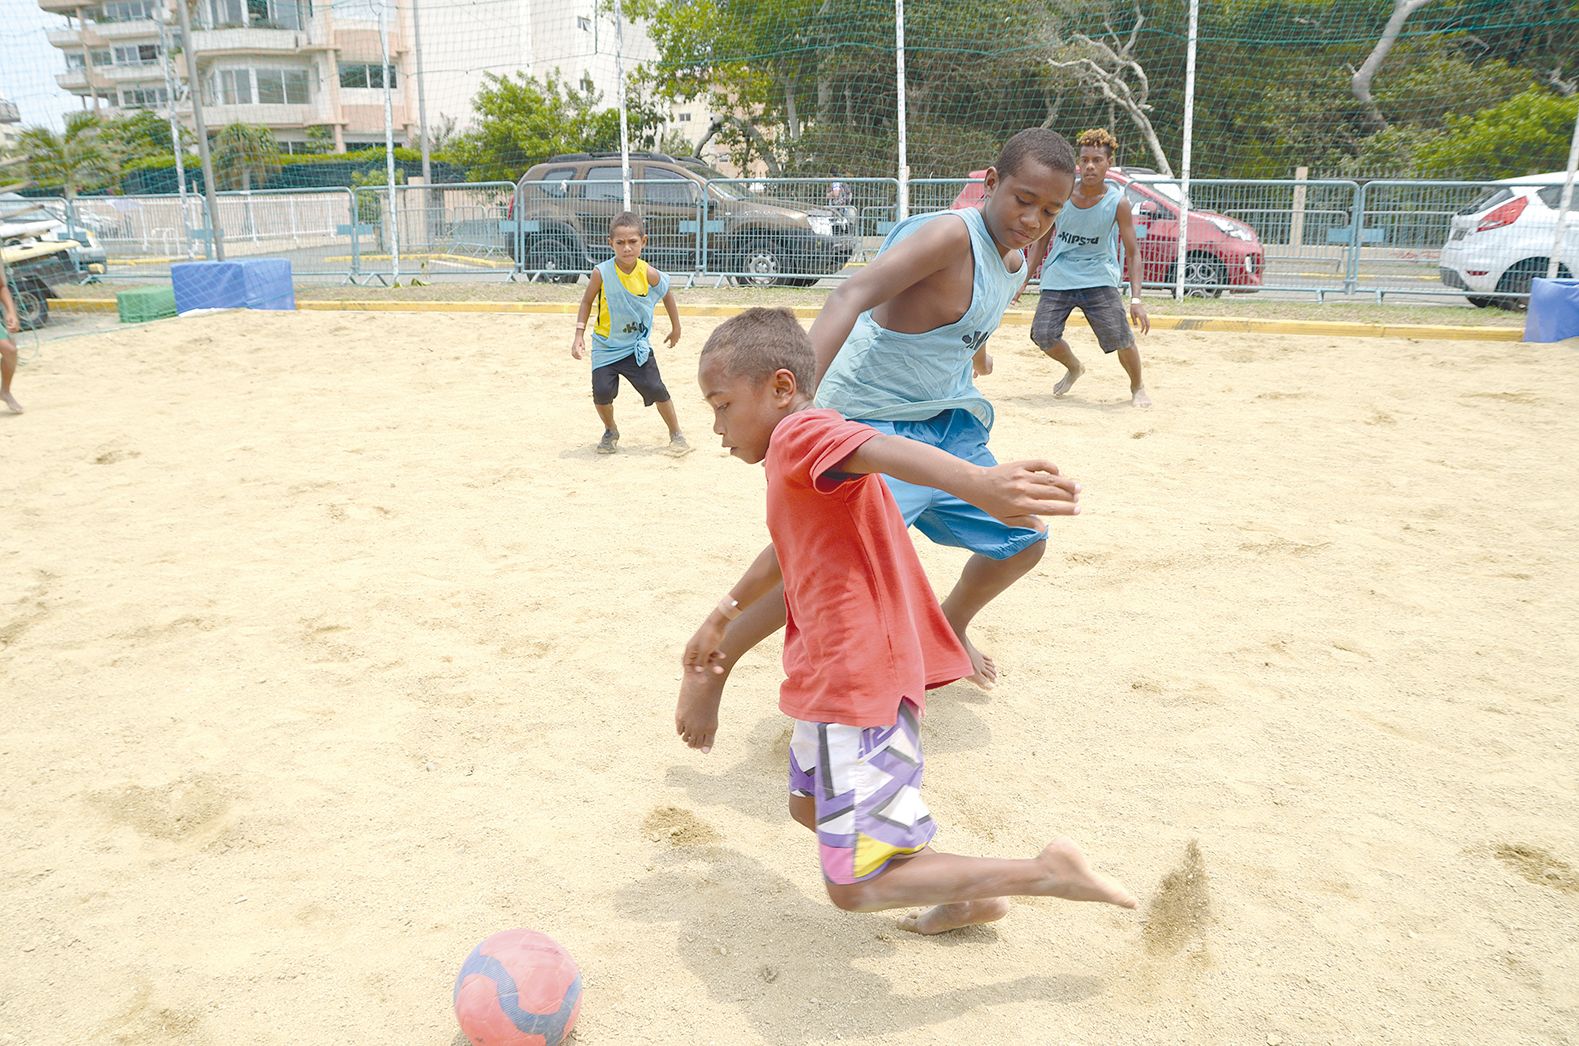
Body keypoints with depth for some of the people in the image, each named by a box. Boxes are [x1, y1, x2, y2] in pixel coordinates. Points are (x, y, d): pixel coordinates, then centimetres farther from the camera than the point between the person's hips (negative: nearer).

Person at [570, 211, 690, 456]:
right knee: (602, 391, -10)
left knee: (655, 389, -5)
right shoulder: (602, 273, -17)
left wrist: (676, 328, 14)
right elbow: (587, 301, -2)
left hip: (638, 346, 0)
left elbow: (667, 294, 6)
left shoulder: (649, 274, -15)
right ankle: (611, 431, 19)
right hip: (606, 346, 0)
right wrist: (579, 335, -9)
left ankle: (676, 434, 16)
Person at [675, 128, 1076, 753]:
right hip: (874, 420, -9)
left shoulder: (1016, 268, 4)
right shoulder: (951, 236, -23)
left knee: (1022, 541, 13)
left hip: (947, 422, 9)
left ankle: (949, 628, 41)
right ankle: (709, 669, -6)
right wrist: (810, 393, -50)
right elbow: (852, 295, -38)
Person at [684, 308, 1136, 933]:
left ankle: (1045, 873, -2)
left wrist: (976, 483, -57)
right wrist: (723, 615, 49)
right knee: (809, 805, 30)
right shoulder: (797, 467, 18)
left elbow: (888, 451, -37)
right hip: (836, 680, 11)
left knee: (855, 888, -6)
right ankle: (962, 894, 30)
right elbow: (787, 550, 36)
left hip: (856, 686, -11)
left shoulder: (801, 432, -15)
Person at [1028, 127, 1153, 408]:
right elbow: (1043, 237, 6)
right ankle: (1074, 368, 24)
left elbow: (1133, 252, -11)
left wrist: (1136, 299, -22)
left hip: (1099, 278, -2)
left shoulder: (1118, 203, -12)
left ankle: (1137, 387, 18)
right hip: (1058, 277, 2)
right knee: (1042, 335, -11)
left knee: (1121, 338, -13)